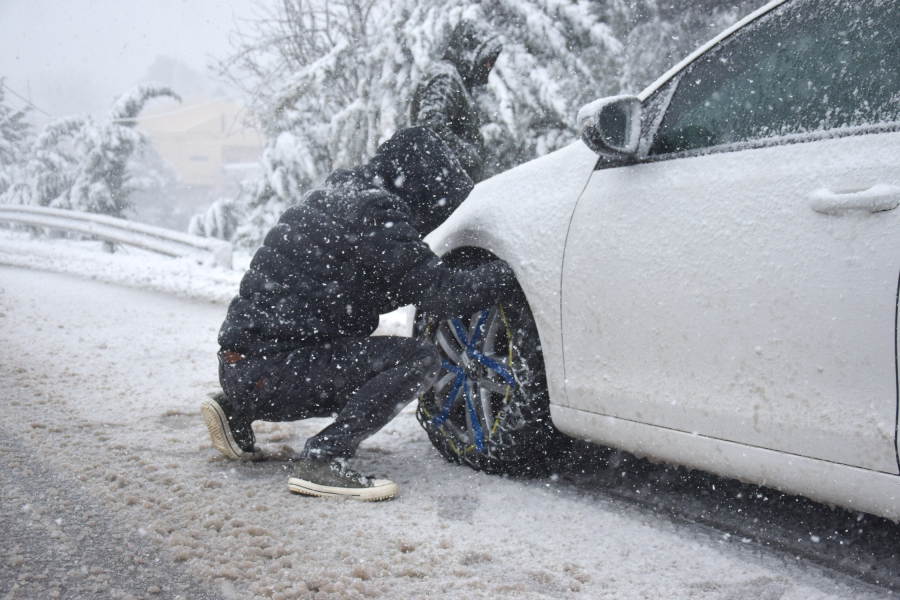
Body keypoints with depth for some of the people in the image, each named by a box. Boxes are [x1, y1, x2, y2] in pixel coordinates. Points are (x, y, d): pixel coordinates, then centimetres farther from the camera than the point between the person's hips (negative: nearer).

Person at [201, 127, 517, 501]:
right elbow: (444, 294, -17)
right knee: (419, 360, -13)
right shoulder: (374, 214, -14)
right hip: (271, 374, -10)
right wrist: (510, 272, -5)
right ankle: (322, 461, -16)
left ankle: (238, 410, 22)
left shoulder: (339, 194, 15)